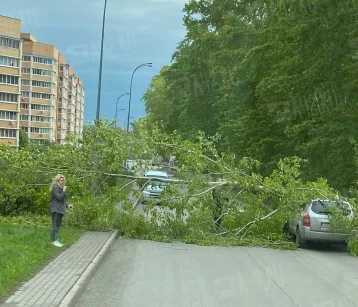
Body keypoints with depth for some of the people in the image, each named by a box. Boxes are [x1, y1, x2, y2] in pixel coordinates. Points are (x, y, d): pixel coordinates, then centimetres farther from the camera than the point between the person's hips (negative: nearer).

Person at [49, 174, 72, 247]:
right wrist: (64, 191, -15)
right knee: (55, 225, -10)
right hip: (55, 209, -9)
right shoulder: (55, 188, -11)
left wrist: (67, 205, 15)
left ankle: (55, 240, 15)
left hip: (60, 209, 9)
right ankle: (53, 241, -8)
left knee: (58, 225, 9)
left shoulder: (61, 188, 17)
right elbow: (59, 197, -20)